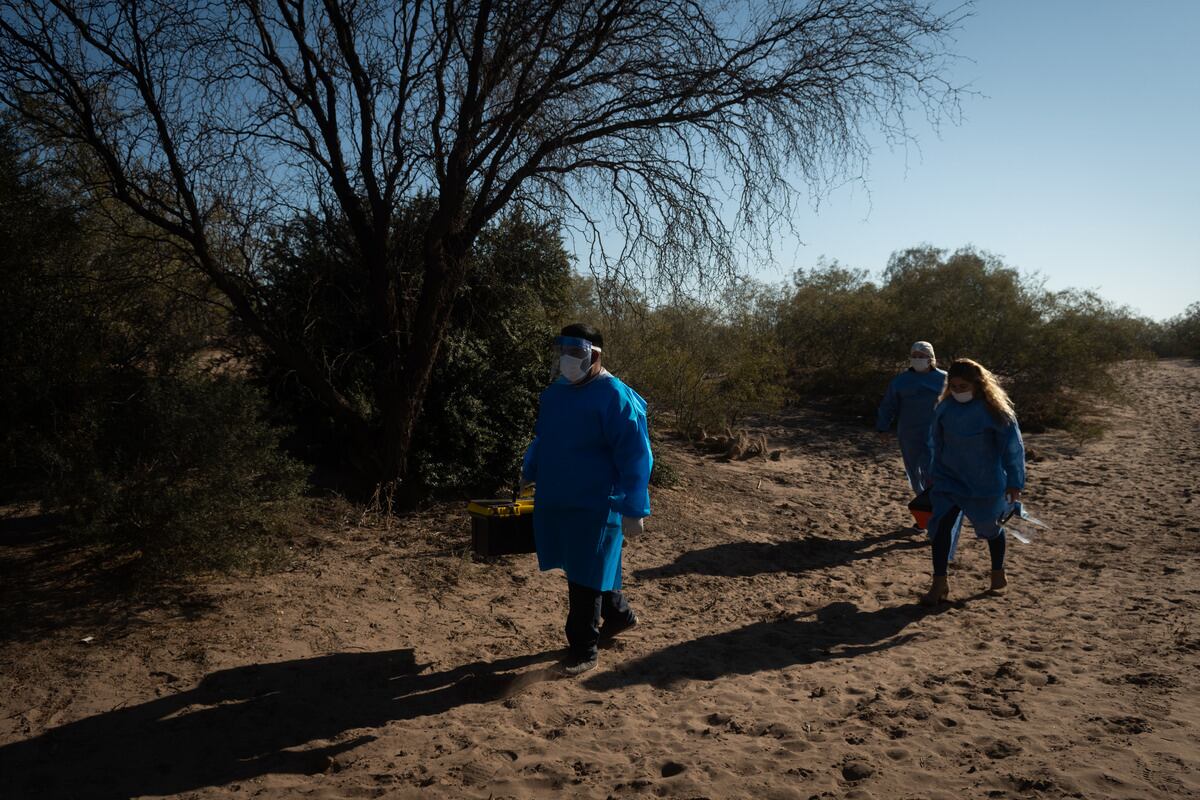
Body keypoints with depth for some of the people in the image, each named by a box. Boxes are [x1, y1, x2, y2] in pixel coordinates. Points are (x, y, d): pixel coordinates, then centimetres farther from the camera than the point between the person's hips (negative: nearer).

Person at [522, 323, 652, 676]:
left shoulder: (615, 397, -16)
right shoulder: (554, 391, 8)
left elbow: (635, 456, -17)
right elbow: (542, 439, 24)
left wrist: (633, 509, -19)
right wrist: (528, 472, 29)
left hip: (594, 505, -7)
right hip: (555, 502, 8)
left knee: (586, 577, 0)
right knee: (582, 570, 19)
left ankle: (583, 649, 16)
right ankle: (619, 614, 42)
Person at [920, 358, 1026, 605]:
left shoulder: (994, 409, -17)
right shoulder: (945, 408, -5)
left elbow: (1013, 447, -11)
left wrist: (1015, 482, -10)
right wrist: (936, 474, 15)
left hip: (987, 483, -3)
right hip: (950, 480, 3)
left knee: (991, 528, 15)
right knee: (941, 524, -11)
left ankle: (998, 575, 40)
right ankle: (940, 583, -3)